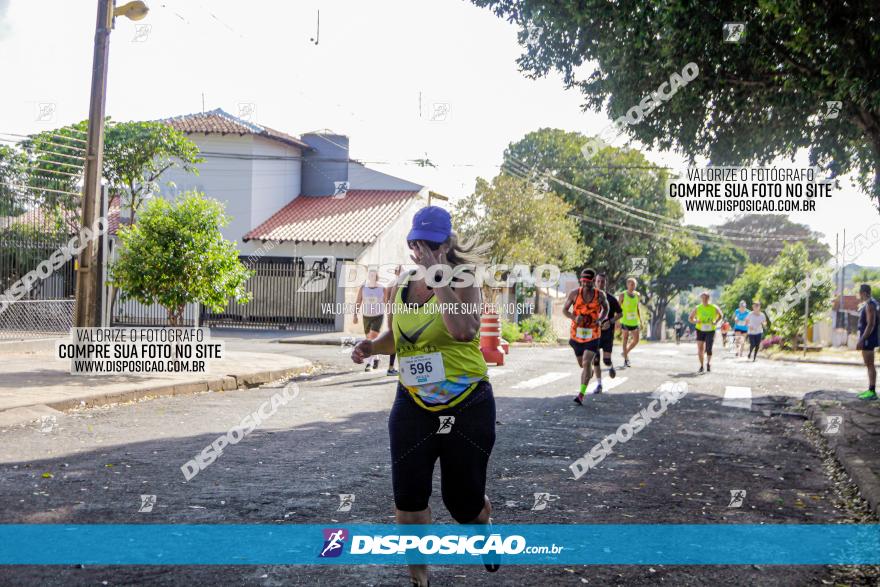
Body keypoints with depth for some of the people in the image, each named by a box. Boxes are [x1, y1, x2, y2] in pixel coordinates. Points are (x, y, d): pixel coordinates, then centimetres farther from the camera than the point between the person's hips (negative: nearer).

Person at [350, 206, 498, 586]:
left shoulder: (462, 281, -11)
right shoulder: (403, 285, 5)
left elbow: (462, 331, -32)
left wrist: (438, 277, -28)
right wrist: (372, 346, 1)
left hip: (467, 407, -4)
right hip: (413, 407, 4)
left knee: (463, 498, 7)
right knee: (408, 495, -1)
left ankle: (483, 529, 43)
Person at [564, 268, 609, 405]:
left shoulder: (600, 295, -5)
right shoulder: (574, 293, -7)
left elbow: (606, 308, 14)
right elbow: (564, 310, 1)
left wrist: (600, 320, -7)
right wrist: (574, 318, -19)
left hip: (593, 335, -2)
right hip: (577, 334, 2)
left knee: (587, 363, -18)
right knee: (582, 364, 18)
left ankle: (581, 395, -19)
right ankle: (590, 373, 55)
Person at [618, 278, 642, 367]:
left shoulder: (637, 295, 8)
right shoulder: (623, 295, -6)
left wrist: (640, 321, 15)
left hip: (634, 322, 4)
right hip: (625, 321, -4)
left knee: (636, 340, 3)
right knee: (625, 340, 2)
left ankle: (626, 353, 26)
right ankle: (626, 359, 9)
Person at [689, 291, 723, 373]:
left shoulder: (714, 308, -5)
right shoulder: (697, 309, -3)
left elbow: (721, 315, 12)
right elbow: (690, 318, 6)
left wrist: (716, 322, -5)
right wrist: (696, 321, -15)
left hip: (710, 330, -1)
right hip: (700, 330, 1)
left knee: (708, 348, -5)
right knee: (700, 349, -1)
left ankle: (708, 364, 19)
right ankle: (701, 366, 13)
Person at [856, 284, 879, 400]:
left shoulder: (870, 305, -16)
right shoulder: (867, 304, 15)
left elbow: (870, 324, -22)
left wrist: (862, 340, -23)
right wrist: (861, 339, 21)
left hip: (868, 339, -10)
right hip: (867, 339, 10)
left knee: (870, 365, -9)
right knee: (869, 365, 13)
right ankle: (870, 390, 19)